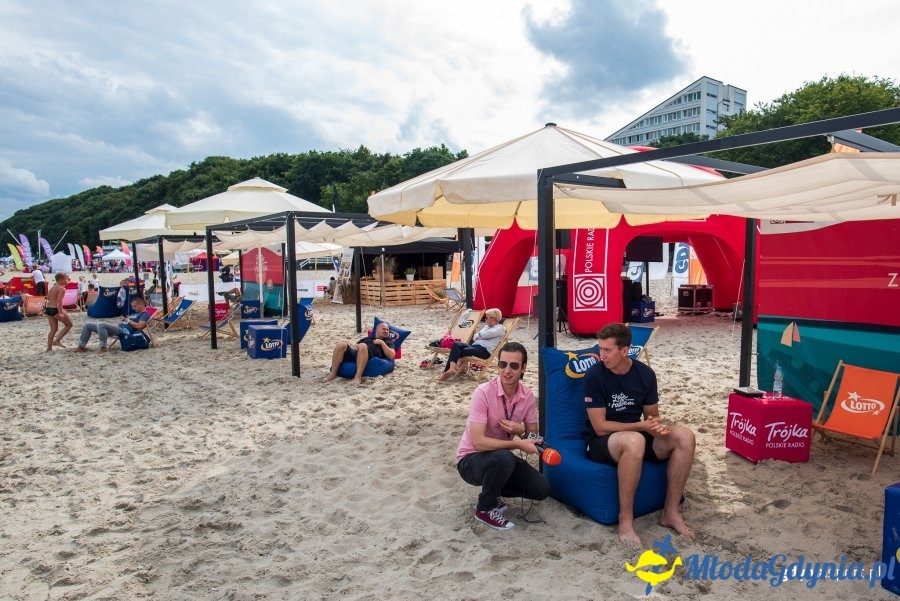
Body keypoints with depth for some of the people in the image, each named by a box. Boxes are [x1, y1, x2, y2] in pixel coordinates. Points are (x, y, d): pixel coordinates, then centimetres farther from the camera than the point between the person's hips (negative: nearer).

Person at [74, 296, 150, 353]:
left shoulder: (145, 314, -4)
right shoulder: (135, 313, 27)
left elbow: (139, 326, -21)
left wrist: (129, 321, -6)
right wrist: (124, 319, 12)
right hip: (117, 326, 11)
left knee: (101, 324, -37)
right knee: (87, 325, 11)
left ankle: (103, 347, -26)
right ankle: (81, 346, 14)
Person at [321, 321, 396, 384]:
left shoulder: (388, 342, 26)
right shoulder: (367, 339, 37)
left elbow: (391, 356, 8)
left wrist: (382, 343, 4)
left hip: (371, 357, -4)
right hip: (355, 354, 4)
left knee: (362, 346, -37)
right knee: (341, 344, -23)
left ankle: (358, 377, -43)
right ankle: (333, 373, -22)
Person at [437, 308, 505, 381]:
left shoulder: (500, 328, 4)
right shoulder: (487, 326, 31)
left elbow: (485, 334, -11)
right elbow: (475, 337, 19)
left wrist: (478, 335, 9)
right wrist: (482, 337, 0)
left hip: (485, 350, -7)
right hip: (475, 346, 8)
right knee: (456, 344, -21)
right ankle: (452, 368, -36)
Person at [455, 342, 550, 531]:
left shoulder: (527, 395, -8)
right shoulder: (483, 392, -26)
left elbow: (533, 435, 3)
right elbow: (478, 442, -30)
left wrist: (520, 431, -21)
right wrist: (518, 444, -30)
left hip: (500, 458, 6)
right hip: (471, 459, -5)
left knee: (542, 488, -9)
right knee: (504, 458, -36)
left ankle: (493, 490, 15)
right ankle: (485, 509, -8)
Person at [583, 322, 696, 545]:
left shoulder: (645, 374, -2)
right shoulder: (594, 375, -16)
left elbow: (653, 415, 8)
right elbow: (600, 427, -17)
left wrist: (658, 426, -16)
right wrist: (642, 426, -21)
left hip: (636, 436, 5)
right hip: (601, 442, -5)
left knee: (684, 436, -18)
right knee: (634, 440, -39)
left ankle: (671, 511, -6)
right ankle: (625, 519, -25)